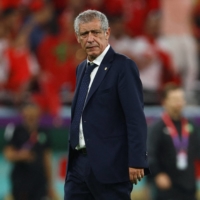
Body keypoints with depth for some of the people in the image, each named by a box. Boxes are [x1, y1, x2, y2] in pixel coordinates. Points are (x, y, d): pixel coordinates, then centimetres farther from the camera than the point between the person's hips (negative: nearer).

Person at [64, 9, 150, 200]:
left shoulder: (123, 66, -9)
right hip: (79, 162, 8)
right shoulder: (82, 68, 17)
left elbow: (136, 117, -14)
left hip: (110, 165, -8)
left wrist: (136, 162, -19)